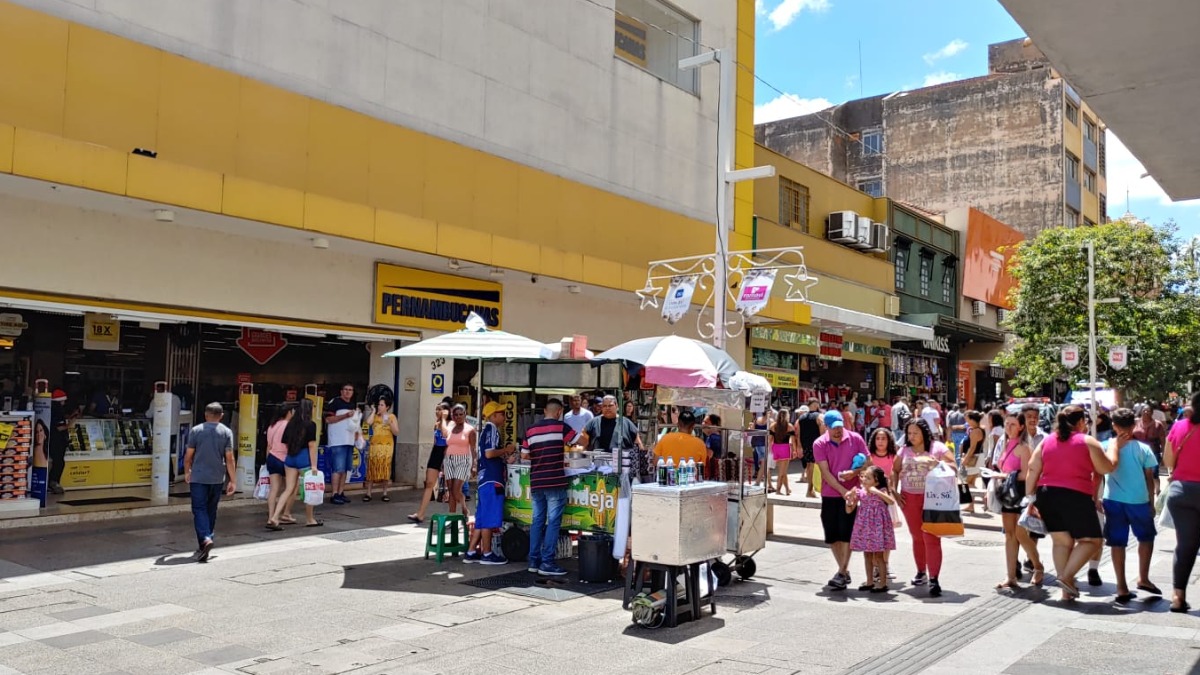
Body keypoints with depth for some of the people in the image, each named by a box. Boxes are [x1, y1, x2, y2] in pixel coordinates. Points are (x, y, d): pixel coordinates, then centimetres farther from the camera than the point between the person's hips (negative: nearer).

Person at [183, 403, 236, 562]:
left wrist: (187, 472, 19)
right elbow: (229, 458, -4)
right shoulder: (227, 432, -1)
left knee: (199, 509, -3)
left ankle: (205, 539, -26)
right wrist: (233, 480, 2)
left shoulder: (196, 430, -3)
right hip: (217, 478, 2)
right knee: (211, 511, 13)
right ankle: (204, 546, 21)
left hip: (198, 477, -2)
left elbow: (188, 455, 1)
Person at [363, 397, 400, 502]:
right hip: (374, 445, 1)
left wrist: (390, 423, -14)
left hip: (387, 445, -1)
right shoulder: (374, 416, 9)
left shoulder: (392, 417, 5)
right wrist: (374, 411, -3)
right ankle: (368, 493, 1)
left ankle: (385, 494, 5)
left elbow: (397, 433, 0)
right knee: (372, 468, -3)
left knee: (385, 468, -2)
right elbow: (368, 422, -15)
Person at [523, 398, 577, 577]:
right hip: (555, 482, -5)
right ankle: (547, 563, -4)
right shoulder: (561, 427, -4)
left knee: (537, 521, 12)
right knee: (553, 522, -2)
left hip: (536, 482, 5)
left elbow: (525, 455, 10)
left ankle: (534, 561, 15)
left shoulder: (531, 430, 8)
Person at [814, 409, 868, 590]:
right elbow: (825, 472, -9)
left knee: (845, 534, -6)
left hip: (850, 494, -2)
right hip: (829, 495, 2)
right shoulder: (819, 444, -5)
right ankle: (844, 570, 21)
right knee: (832, 536, 7)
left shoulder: (855, 439, -4)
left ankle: (842, 573, -2)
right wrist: (843, 490, -18)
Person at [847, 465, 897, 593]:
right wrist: (849, 499, -18)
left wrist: (876, 492, -38)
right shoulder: (859, 491, -2)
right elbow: (849, 510, 0)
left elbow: (891, 501, -32)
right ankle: (870, 582, 24)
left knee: (878, 556, 1)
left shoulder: (881, 491, -12)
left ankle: (883, 583, 11)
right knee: (867, 555, 13)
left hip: (877, 526, -5)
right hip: (864, 527, 5)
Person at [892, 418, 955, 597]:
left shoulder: (938, 448, -4)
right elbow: (895, 471, 13)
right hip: (909, 498, 4)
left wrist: (939, 464, -23)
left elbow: (953, 466, -5)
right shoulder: (904, 451, 7)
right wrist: (894, 492, 3)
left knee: (932, 538, -8)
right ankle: (921, 572, 30)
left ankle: (934, 579, -8)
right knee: (917, 537, 14)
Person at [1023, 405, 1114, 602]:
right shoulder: (1088, 442, -1)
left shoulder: (1047, 441, 12)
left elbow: (1033, 470, 6)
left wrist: (1030, 497, 8)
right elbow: (1106, 468, 0)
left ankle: (1066, 590, 14)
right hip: (1075, 496, -5)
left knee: (1061, 542, 13)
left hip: (1046, 495, 5)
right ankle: (1067, 576, -8)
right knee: (1090, 540, 8)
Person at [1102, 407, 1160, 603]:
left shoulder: (1108, 446, -3)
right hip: (1139, 500, 0)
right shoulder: (1143, 448, -3)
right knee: (1146, 538, 21)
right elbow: (1149, 478, 3)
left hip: (1113, 500, 0)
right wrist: (1152, 502, 11)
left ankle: (1122, 587, 6)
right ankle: (1143, 578, 16)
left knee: (1117, 543, 6)